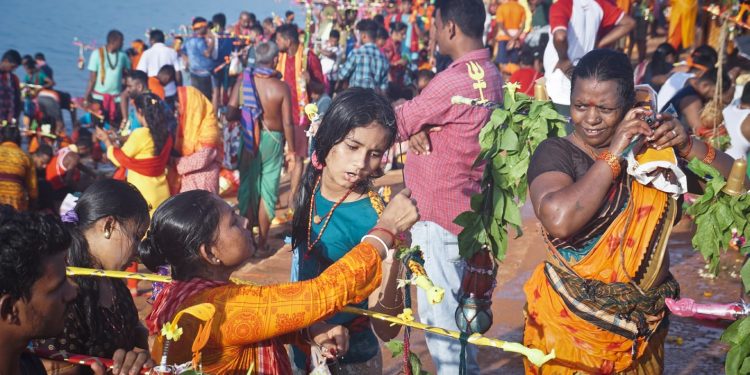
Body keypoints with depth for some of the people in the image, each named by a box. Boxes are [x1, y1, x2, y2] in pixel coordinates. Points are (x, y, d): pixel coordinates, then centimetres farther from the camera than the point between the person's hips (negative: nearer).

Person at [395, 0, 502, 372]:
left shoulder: (454, 80, -23)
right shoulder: (490, 75, 7)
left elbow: (398, 121, -11)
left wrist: (404, 117, 10)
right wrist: (417, 129, -10)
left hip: (437, 215, -10)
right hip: (464, 210, 10)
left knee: (438, 314, 1)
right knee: (456, 307, 22)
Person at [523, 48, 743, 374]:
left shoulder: (655, 149, 0)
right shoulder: (555, 152, -12)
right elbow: (559, 220, -30)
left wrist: (689, 146, -14)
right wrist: (613, 156, -23)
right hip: (572, 323, -4)